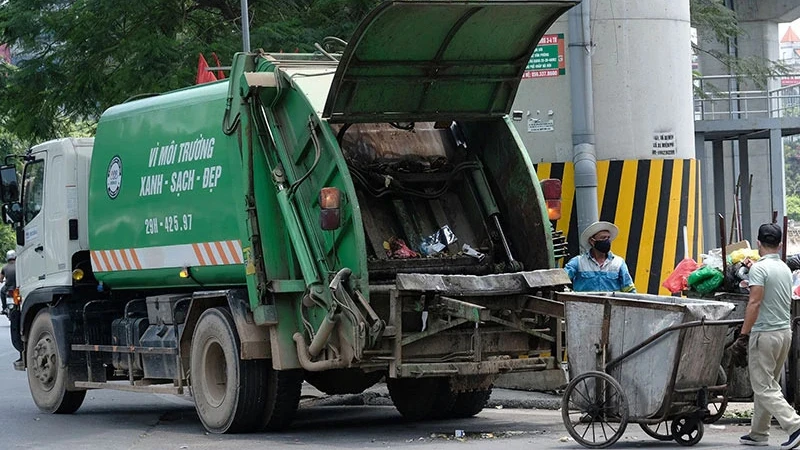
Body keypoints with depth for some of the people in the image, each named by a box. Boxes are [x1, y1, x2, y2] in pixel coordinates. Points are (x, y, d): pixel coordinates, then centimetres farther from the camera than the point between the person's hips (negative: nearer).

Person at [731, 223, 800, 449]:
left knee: (764, 387, -5)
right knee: (767, 385, 15)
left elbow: (755, 303, -20)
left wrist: (743, 335, -18)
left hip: (765, 333, -8)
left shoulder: (760, 268, -14)